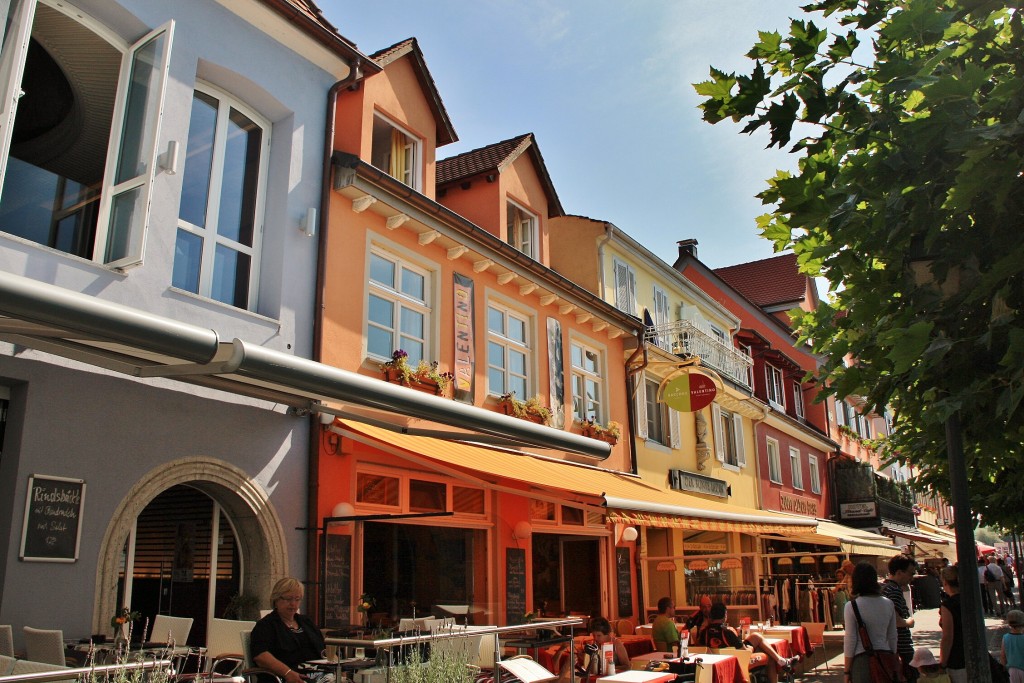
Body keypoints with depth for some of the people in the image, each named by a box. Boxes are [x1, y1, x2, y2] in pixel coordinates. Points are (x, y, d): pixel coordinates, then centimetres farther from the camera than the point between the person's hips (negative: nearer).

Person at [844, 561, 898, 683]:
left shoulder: (851, 606, -10)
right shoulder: (888, 604, 3)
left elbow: (850, 641, -8)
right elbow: (893, 637, 10)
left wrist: (847, 671, 0)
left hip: (862, 660, -4)